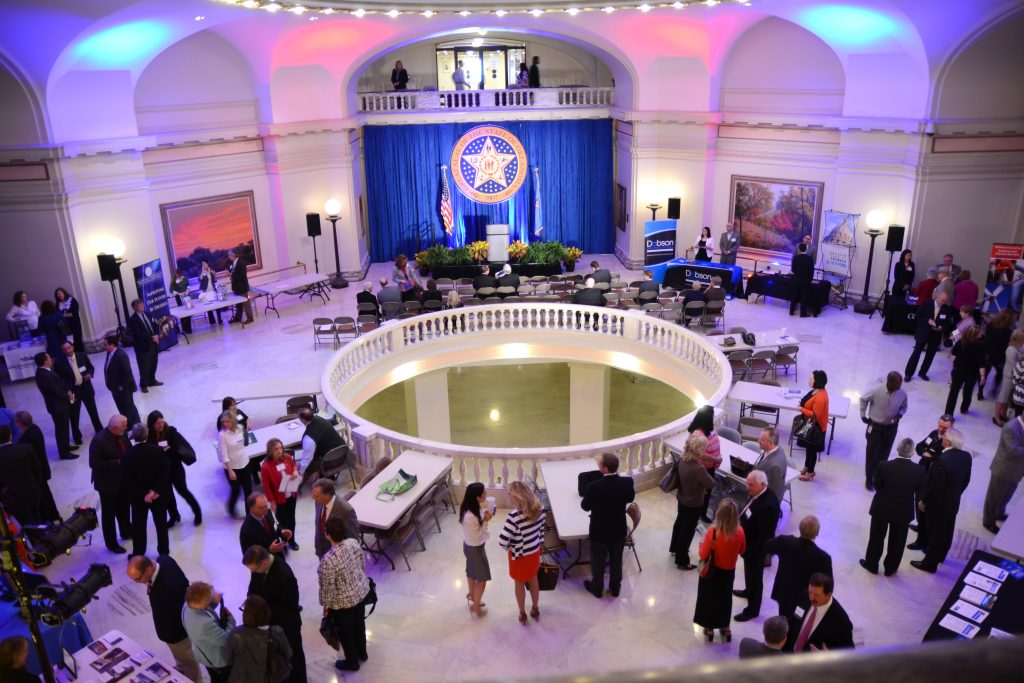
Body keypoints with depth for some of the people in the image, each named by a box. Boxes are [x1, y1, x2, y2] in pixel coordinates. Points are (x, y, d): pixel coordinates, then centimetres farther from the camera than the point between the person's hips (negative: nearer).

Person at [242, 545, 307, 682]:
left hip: (287, 623, -6)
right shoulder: (259, 565, -16)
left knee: (293, 654, 18)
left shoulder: (284, 575, -37)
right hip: (269, 620, 6)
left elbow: (291, 605, -27)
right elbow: (255, 583, 5)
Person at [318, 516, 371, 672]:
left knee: (345, 632, 21)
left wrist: (325, 605, -5)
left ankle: (352, 662, 44)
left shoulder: (329, 560, -35)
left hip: (343, 602, -6)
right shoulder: (354, 542, -16)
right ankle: (362, 653, 53)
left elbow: (328, 587, -23)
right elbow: (363, 564, 1)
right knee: (359, 624, 30)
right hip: (362, 592, 6)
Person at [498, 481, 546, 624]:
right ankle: (535, 610, 47)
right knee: (533, 580, 28)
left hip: (519, 555, -5)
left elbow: (502, 541, -33)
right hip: (534, 552, 5)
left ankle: (522, 614, 40)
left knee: (519, 584, 21)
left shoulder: (514, 516, -35)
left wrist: (508, 547, -10)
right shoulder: (539, 508, -16)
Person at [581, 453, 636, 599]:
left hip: (599, 531, -3)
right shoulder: (627, 482, -20)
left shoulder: (594, 486, -31)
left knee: (598, 561, 19)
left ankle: (597, 588, 38)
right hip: (619, 530, 3)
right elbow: (630, 498, 2)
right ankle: (615, 588, 40)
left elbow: (585, 506, -13)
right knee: (616, 560, 23)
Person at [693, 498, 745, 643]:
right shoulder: (739, 531, -20)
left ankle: (709, 629, 34)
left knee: (709, 598, 19)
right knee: (725, 598, 25)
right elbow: (741, 551, -1)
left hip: (712, 572, -3)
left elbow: (703, 555, -20)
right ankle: (725, 628, 40)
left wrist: (702, 545, -1)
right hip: (729, 572, 3)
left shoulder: (713, 532, -31)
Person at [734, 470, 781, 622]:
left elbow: (764, 535, -29)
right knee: (749, 570, 30)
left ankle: (752, 609, 28)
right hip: (749, 542, 9)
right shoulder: (758, 493, -8)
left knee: (755, 575, 10)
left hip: (756, 547, -9)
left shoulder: (768, 505, -36)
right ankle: (749, 591, 55)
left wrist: (752, 552, -20)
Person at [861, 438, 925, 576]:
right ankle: (890, 568, 36)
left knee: (877, 537, 20)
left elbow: (877, 486, -9)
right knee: (897, 541, 21)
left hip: (882, 508, -1)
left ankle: (872, 564, 35)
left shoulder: (884, 466, -24)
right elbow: (919, 492, -5)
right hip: (904, 511, 1)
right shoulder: (919, 470, -19)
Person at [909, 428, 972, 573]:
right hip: (953, 502, 7)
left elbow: (935, 486, -26)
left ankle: (930, 563, 25)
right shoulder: (966, 456, -10)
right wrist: (955, 494, 18)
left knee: (935, 532, 10)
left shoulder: (942, 460, -34)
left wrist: (924, 501, -11)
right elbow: (966, 480, 3)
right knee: (945, 531, 25)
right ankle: (940, 555, 46)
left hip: (938, 504, -7)